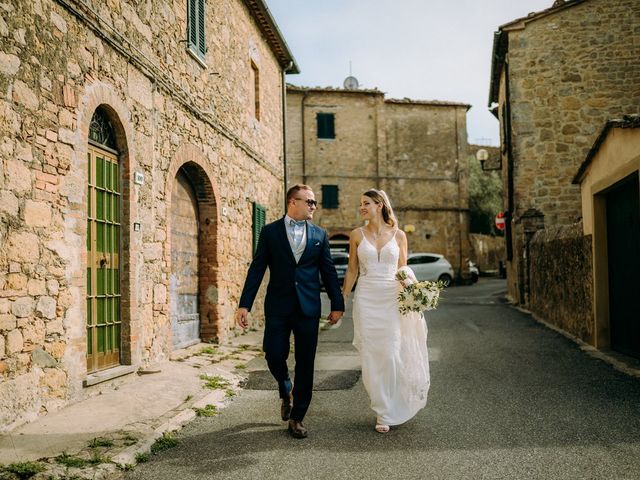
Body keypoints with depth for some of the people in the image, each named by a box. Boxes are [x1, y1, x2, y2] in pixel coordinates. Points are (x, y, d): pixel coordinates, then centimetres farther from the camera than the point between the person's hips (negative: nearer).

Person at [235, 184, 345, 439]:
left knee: (305, 364, 4)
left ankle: (297, 418, 17)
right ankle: (286, 391, 29)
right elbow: (256, 270, 1)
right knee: (274, 355, -5)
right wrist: (244, 305, -5)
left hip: (308, 309, 1)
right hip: (278, 307, -1)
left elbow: (329, 272, 10)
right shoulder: (270, 231, 3)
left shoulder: (319, 234, 8)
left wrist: (337, 304, 8)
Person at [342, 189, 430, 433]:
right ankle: (382, 412, 15)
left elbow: (403, 271, 8)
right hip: (366, 299, 1)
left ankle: (390, 410, 15)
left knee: (392, 355, -3)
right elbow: (352, 271, 8)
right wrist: (341, 301, 6)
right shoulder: (356, 235, 5)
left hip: (392, 299, 0)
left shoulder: (398, 235, 4)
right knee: (371, 356, 1)